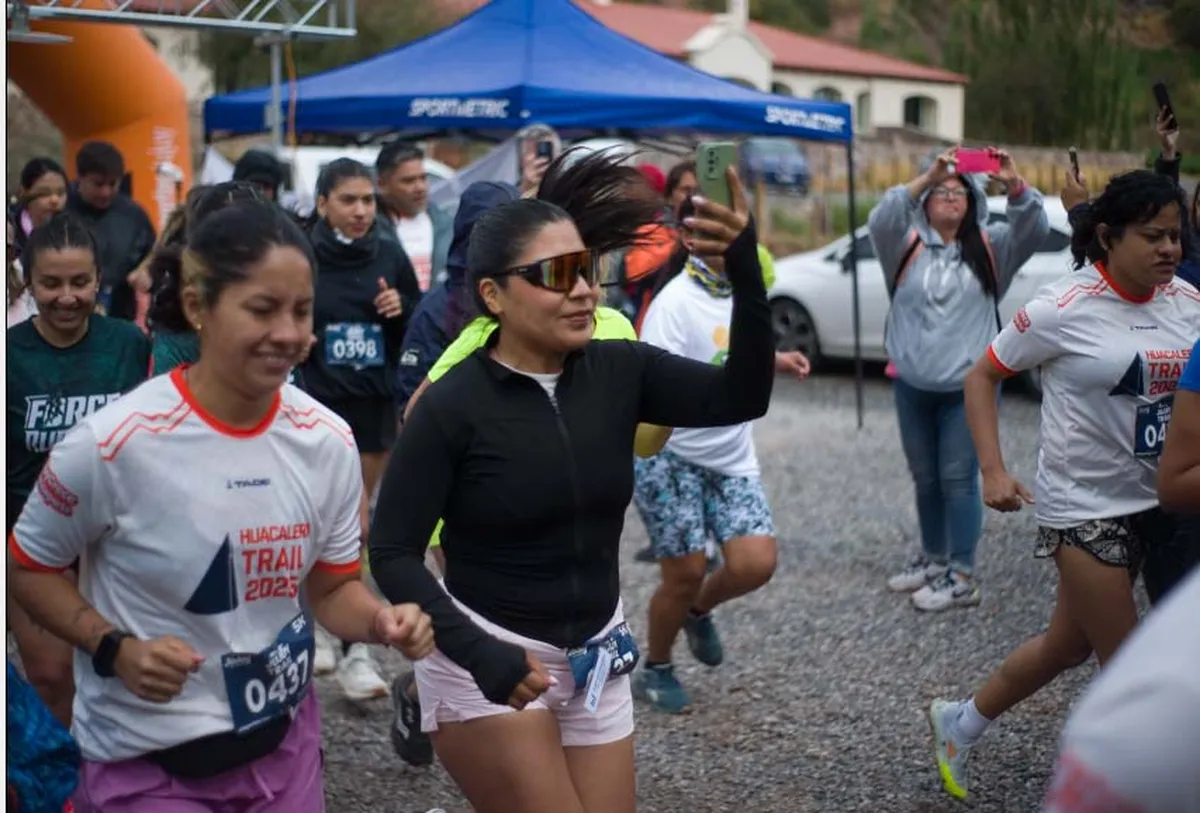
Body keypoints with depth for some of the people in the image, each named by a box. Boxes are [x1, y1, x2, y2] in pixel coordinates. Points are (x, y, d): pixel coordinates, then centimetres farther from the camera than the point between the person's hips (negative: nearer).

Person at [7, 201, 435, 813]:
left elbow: (333, 586, 5)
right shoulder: (114, 442, -19)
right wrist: (114, 648, -19)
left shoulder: (327, 440, -6)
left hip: (286, 738, 5)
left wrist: (380, 620, -15)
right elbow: (28, 567, -5)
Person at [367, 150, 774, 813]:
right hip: (488, 660, -5)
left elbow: (740, 398, -15)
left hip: (596, 659, 5)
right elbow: (393, 551, -14)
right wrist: (476, 652, -26)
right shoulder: (453, 404, -16)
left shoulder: (619, 372, -4)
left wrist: (745, 270, -28)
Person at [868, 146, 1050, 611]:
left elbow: (1034, 230, -12)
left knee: (958, 479, -1)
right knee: (924, 478, 16)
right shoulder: (907, 244, 1)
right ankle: (934, 559, 32)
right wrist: (926, 178, -29)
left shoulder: (989, 247, 3)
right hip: (912, 385, 2)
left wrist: (1014, 184, -29)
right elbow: (880, 220, -18)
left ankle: (962, 577, 5)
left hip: (969, 386, -2)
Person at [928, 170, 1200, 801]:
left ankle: (960, 722, 41)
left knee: (1070, 645, 19)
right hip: (1084, 508, -6)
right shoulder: (1062, 309, -15)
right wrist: (992, 471, -15)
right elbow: (982, 376, -6)